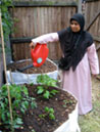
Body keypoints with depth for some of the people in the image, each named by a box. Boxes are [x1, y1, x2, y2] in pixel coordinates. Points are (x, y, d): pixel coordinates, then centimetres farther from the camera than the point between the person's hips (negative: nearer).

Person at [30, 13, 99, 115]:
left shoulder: (87, 37, -14)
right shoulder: (66, 33, -9)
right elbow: (51, 36, -14)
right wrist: (36, 41, -24)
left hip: (81, 66, -2)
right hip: (68, 66, 3)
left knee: (81, 87, 12)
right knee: (69, 86, 15)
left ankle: (82, 107, 34)